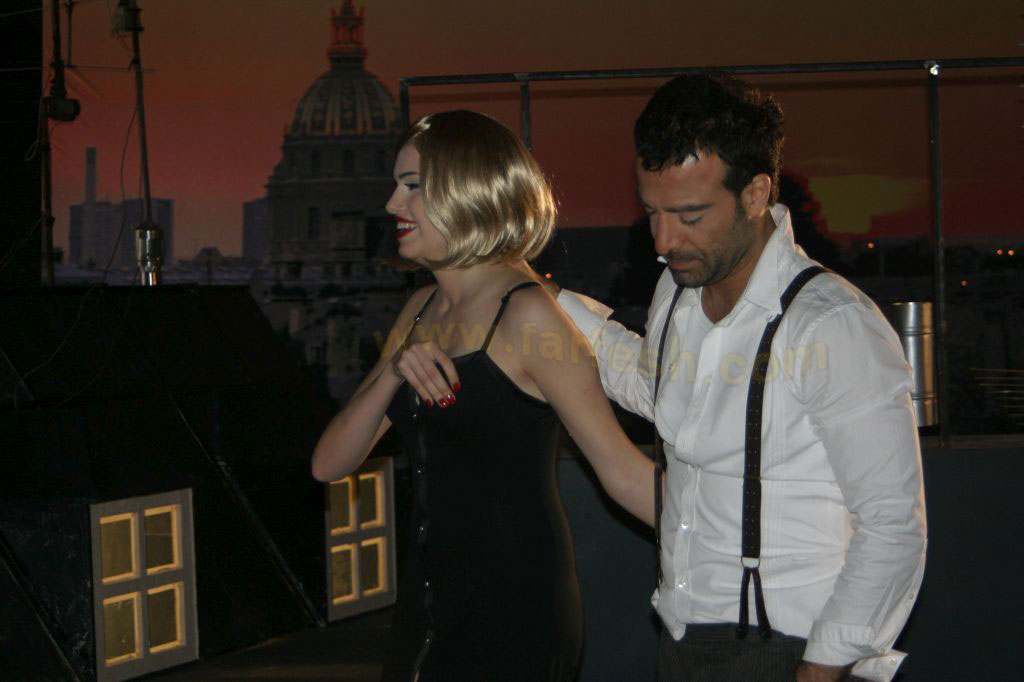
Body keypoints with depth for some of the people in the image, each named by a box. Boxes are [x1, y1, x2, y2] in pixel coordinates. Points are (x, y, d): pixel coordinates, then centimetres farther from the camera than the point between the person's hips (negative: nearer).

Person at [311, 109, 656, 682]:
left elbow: (622, 469, -13)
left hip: (515, 614, -7)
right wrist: (395, 370, -11)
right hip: (429, 600, 8)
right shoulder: (423, 311, 10)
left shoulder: (528, 316, -14)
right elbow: (330, 463, 5)